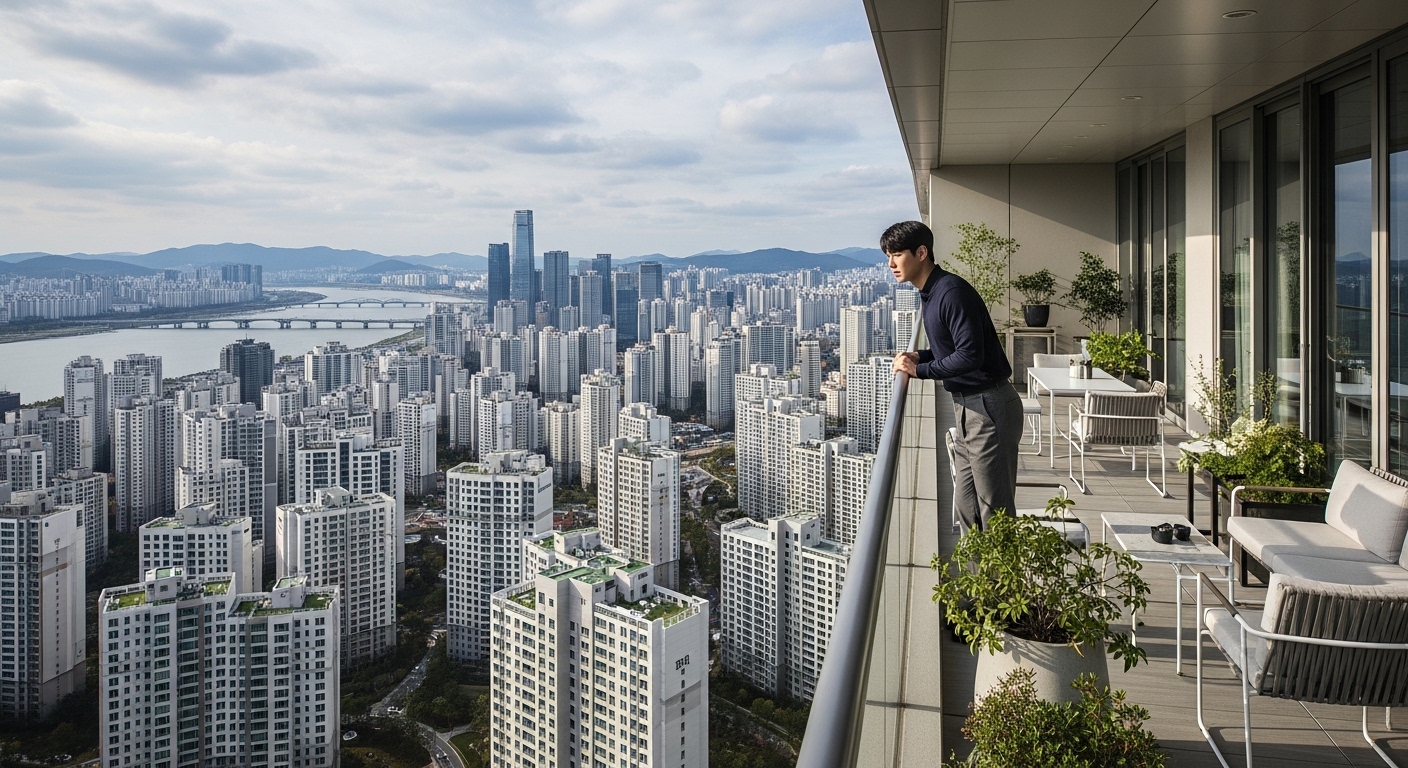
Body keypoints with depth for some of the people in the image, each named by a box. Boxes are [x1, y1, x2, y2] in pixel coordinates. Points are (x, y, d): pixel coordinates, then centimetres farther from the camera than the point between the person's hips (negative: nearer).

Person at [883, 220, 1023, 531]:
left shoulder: (952, 292, -19)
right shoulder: (931, 293, 12)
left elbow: (970, 355, -24)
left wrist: (919, 370, -15)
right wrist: (919, 357, 5)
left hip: (988, 408, -10)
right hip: (968, 407, 10)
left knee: (994, 509, -3)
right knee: (967, 505, 15)